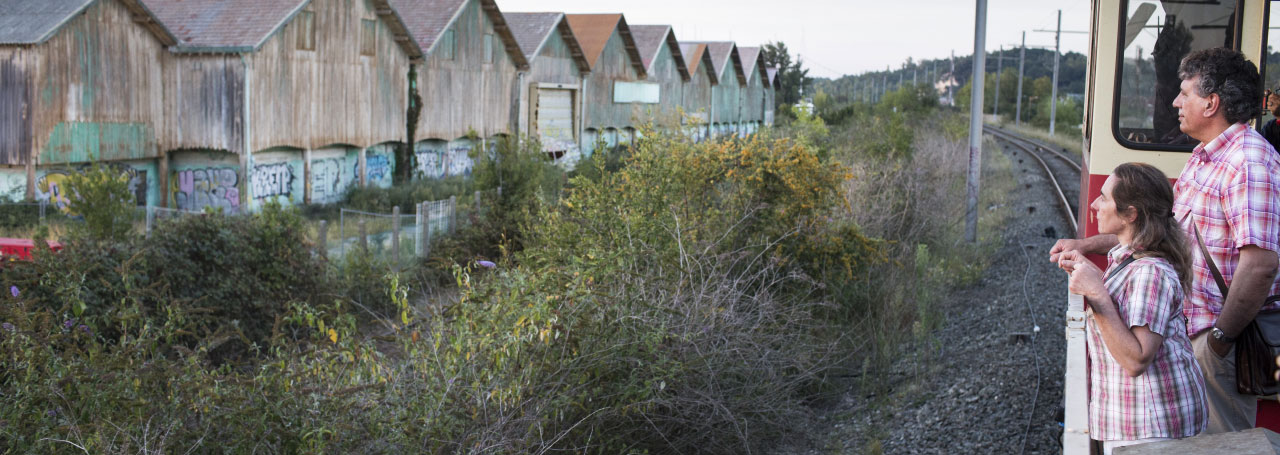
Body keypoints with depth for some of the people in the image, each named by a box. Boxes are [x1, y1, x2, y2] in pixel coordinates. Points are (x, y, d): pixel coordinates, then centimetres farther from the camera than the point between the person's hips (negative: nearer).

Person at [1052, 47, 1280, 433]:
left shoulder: (1249, 164, -21)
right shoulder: (1201, 159, 13)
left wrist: (1219, 337, -23)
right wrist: (1085, 245, 20)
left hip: (1222, 341, -10)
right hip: (1189, 329, 10)